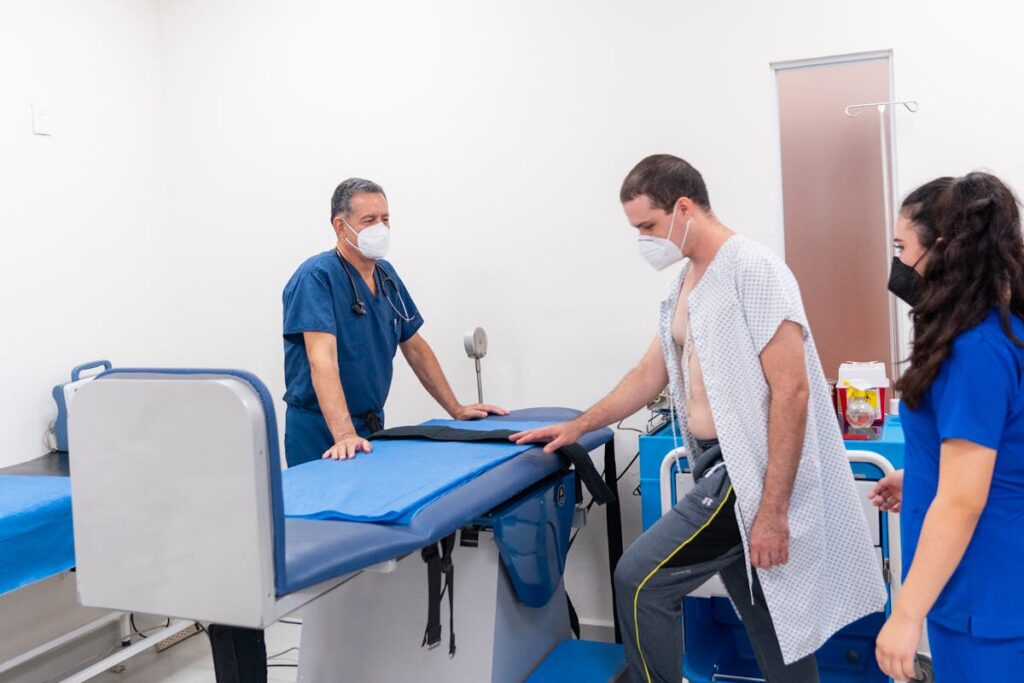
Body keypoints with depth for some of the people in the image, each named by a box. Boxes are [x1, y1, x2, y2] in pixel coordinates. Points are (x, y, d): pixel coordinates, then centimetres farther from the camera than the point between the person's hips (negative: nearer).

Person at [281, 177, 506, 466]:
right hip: (322, 431, -7)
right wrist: (345, 435, -39)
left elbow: (415, 347, 14)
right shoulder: (316, 277, -16)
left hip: (372, 426, 7)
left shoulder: (386, 274, 7)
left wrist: (456, 409, 12)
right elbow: (322, 360, -28)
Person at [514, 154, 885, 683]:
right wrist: (579, 426, 22)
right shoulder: (685, 281, 14)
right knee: (770, 617, 13)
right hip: (720, 467, 8)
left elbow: (791, 391, -19)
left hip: (751, 473, -8)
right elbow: (650, 374, 24)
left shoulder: (754, 270, -13)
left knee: (640, 580, -8)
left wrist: (772, 510, -22)